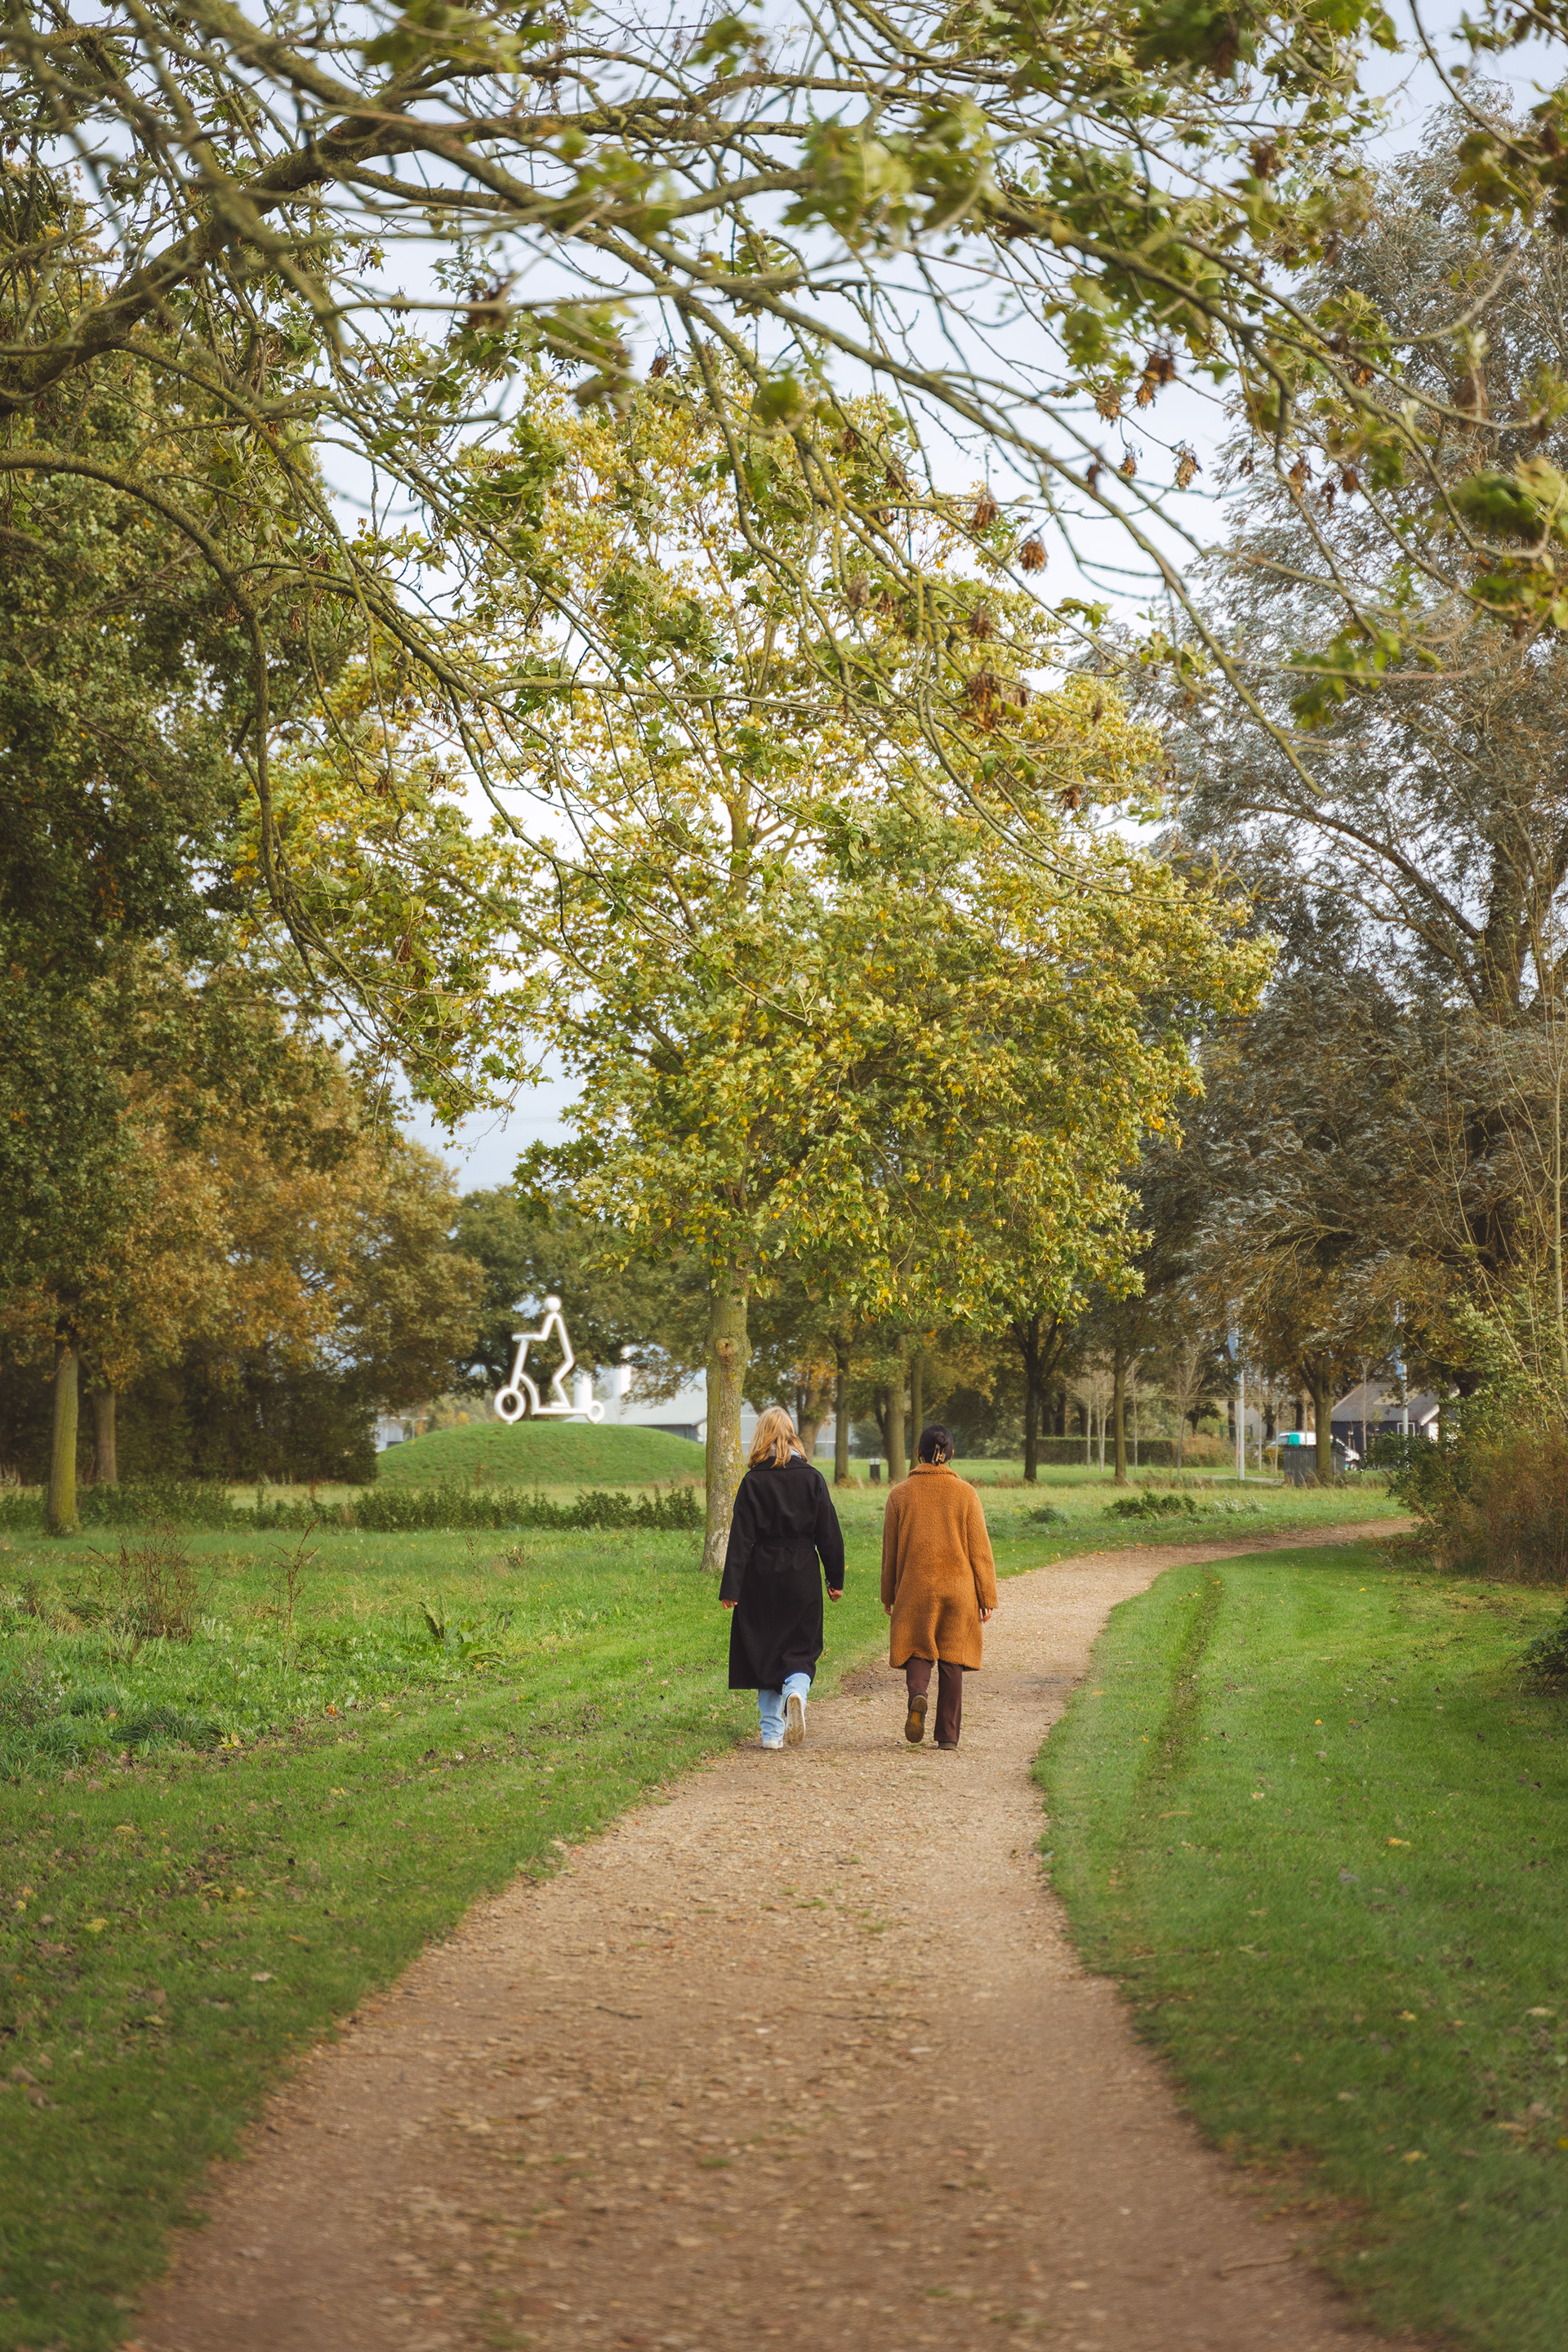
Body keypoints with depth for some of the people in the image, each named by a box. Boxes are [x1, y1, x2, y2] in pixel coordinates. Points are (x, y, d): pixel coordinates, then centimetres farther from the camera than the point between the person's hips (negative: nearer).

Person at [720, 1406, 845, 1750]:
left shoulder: (753, 1482, -6)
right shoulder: (813, 1479, -1)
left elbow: (741, 1538, -7)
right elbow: (829, 1535, 2)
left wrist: (731, 1588, -6)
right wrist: (835, 1580, 12)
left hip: (762, 1579, -1)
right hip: (803, 1579, 1)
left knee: (765, 1651, 10)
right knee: (801, 1650, 9)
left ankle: (771, 1732, 8)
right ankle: (796, 1691, -23)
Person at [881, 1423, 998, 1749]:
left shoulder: (900, 1495, -1)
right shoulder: (965, 1493, -2)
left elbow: (890, 1551, 4)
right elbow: (980, 1548, -2)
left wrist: (888, 1596, 14)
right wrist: (987, 1597, 4)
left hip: (915, 1589, 0)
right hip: (958, 1588, 0)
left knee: (919, 1652, 12)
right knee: (952, 1660, 8)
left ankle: (917, 1695, -20)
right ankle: (948, 1734, 7)